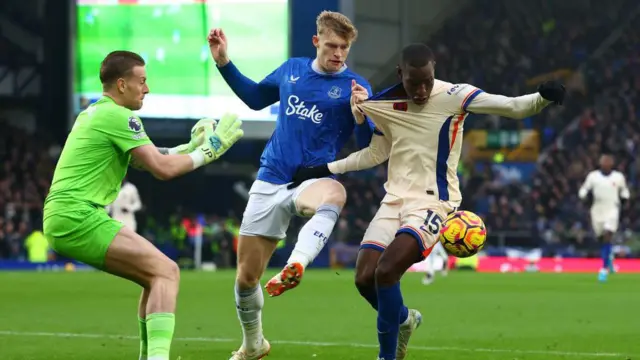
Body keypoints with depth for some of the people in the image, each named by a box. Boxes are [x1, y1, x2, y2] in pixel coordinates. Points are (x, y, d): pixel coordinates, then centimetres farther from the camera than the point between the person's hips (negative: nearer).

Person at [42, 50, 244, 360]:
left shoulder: (93, 113, 20)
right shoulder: (118, 116, -10)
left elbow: (147, 159, 27)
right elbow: (163, 169, -14)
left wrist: (190, 147, 20)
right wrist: (207, 151, -2)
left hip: (60, 219, 10)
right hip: (78, 218, -10)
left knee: (157, 275, 15)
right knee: (166, 271, -15)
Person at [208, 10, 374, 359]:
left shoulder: (355, 86, -5)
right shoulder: (292, 69, 7)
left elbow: (368, 149, -9)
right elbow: (256, 98, 24)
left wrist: (361, 114, -28)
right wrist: (224, 62, 15)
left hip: (313, 180, -4)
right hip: (270, 182, 4)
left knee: (334, 195, -44)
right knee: (246, 275, 6)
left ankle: (295, 266, -67)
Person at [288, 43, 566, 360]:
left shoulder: (453, 97, -12)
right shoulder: (382, 105, 4)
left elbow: (512, 107, -20)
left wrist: (542, 97, -41)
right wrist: (325, 170, 19)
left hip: (433, 203, -6)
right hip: (395, 200, 6)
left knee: (385, 272, -23)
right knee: (364, 278, -4)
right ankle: (404, 319, 28)